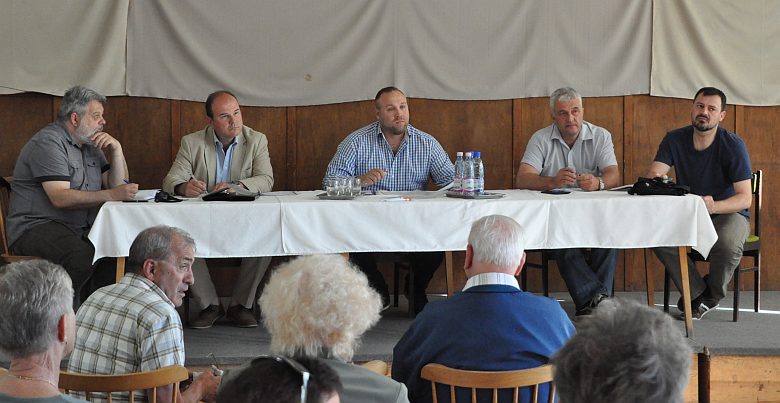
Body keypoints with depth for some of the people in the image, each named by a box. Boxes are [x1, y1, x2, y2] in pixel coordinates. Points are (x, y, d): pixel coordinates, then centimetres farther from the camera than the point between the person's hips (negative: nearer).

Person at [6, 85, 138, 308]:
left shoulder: (90, 145, 18)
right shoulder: (48, 142, -11)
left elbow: (118, 185, 16)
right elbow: (60, 198, -22)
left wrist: (116, 150, 1)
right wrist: (111, 195, -28)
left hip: (80, 229, 8)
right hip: (36, 228, -8)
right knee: (83, 255, -35)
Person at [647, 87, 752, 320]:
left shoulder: (733, 145, -13)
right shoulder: (675, 140, -2)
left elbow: (745, 198, -20)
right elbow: (653, 175, -14)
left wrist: (714, 206, -40)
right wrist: (657, 181, -41)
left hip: (728, 213, -3)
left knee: (728, 243, -37)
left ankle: (711, 294, -3)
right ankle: (697, 293, -10)